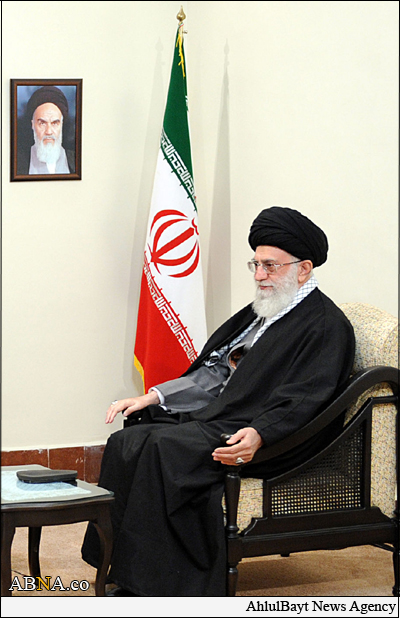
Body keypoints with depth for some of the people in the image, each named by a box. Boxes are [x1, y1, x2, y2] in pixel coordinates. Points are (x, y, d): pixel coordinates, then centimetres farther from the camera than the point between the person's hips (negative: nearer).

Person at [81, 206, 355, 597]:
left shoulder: (327, 326, -6)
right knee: (128, 441, -13)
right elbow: (213, 374, 23)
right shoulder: (261, 312, 22)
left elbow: (298, 403, -18)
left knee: (164, 448, -30)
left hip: (258, 437, -9)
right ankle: (130, 584, -15)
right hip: (214, 417, 9)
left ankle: (158, 587, -24)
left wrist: (257, 435, -35)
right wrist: (152, 397, 13)